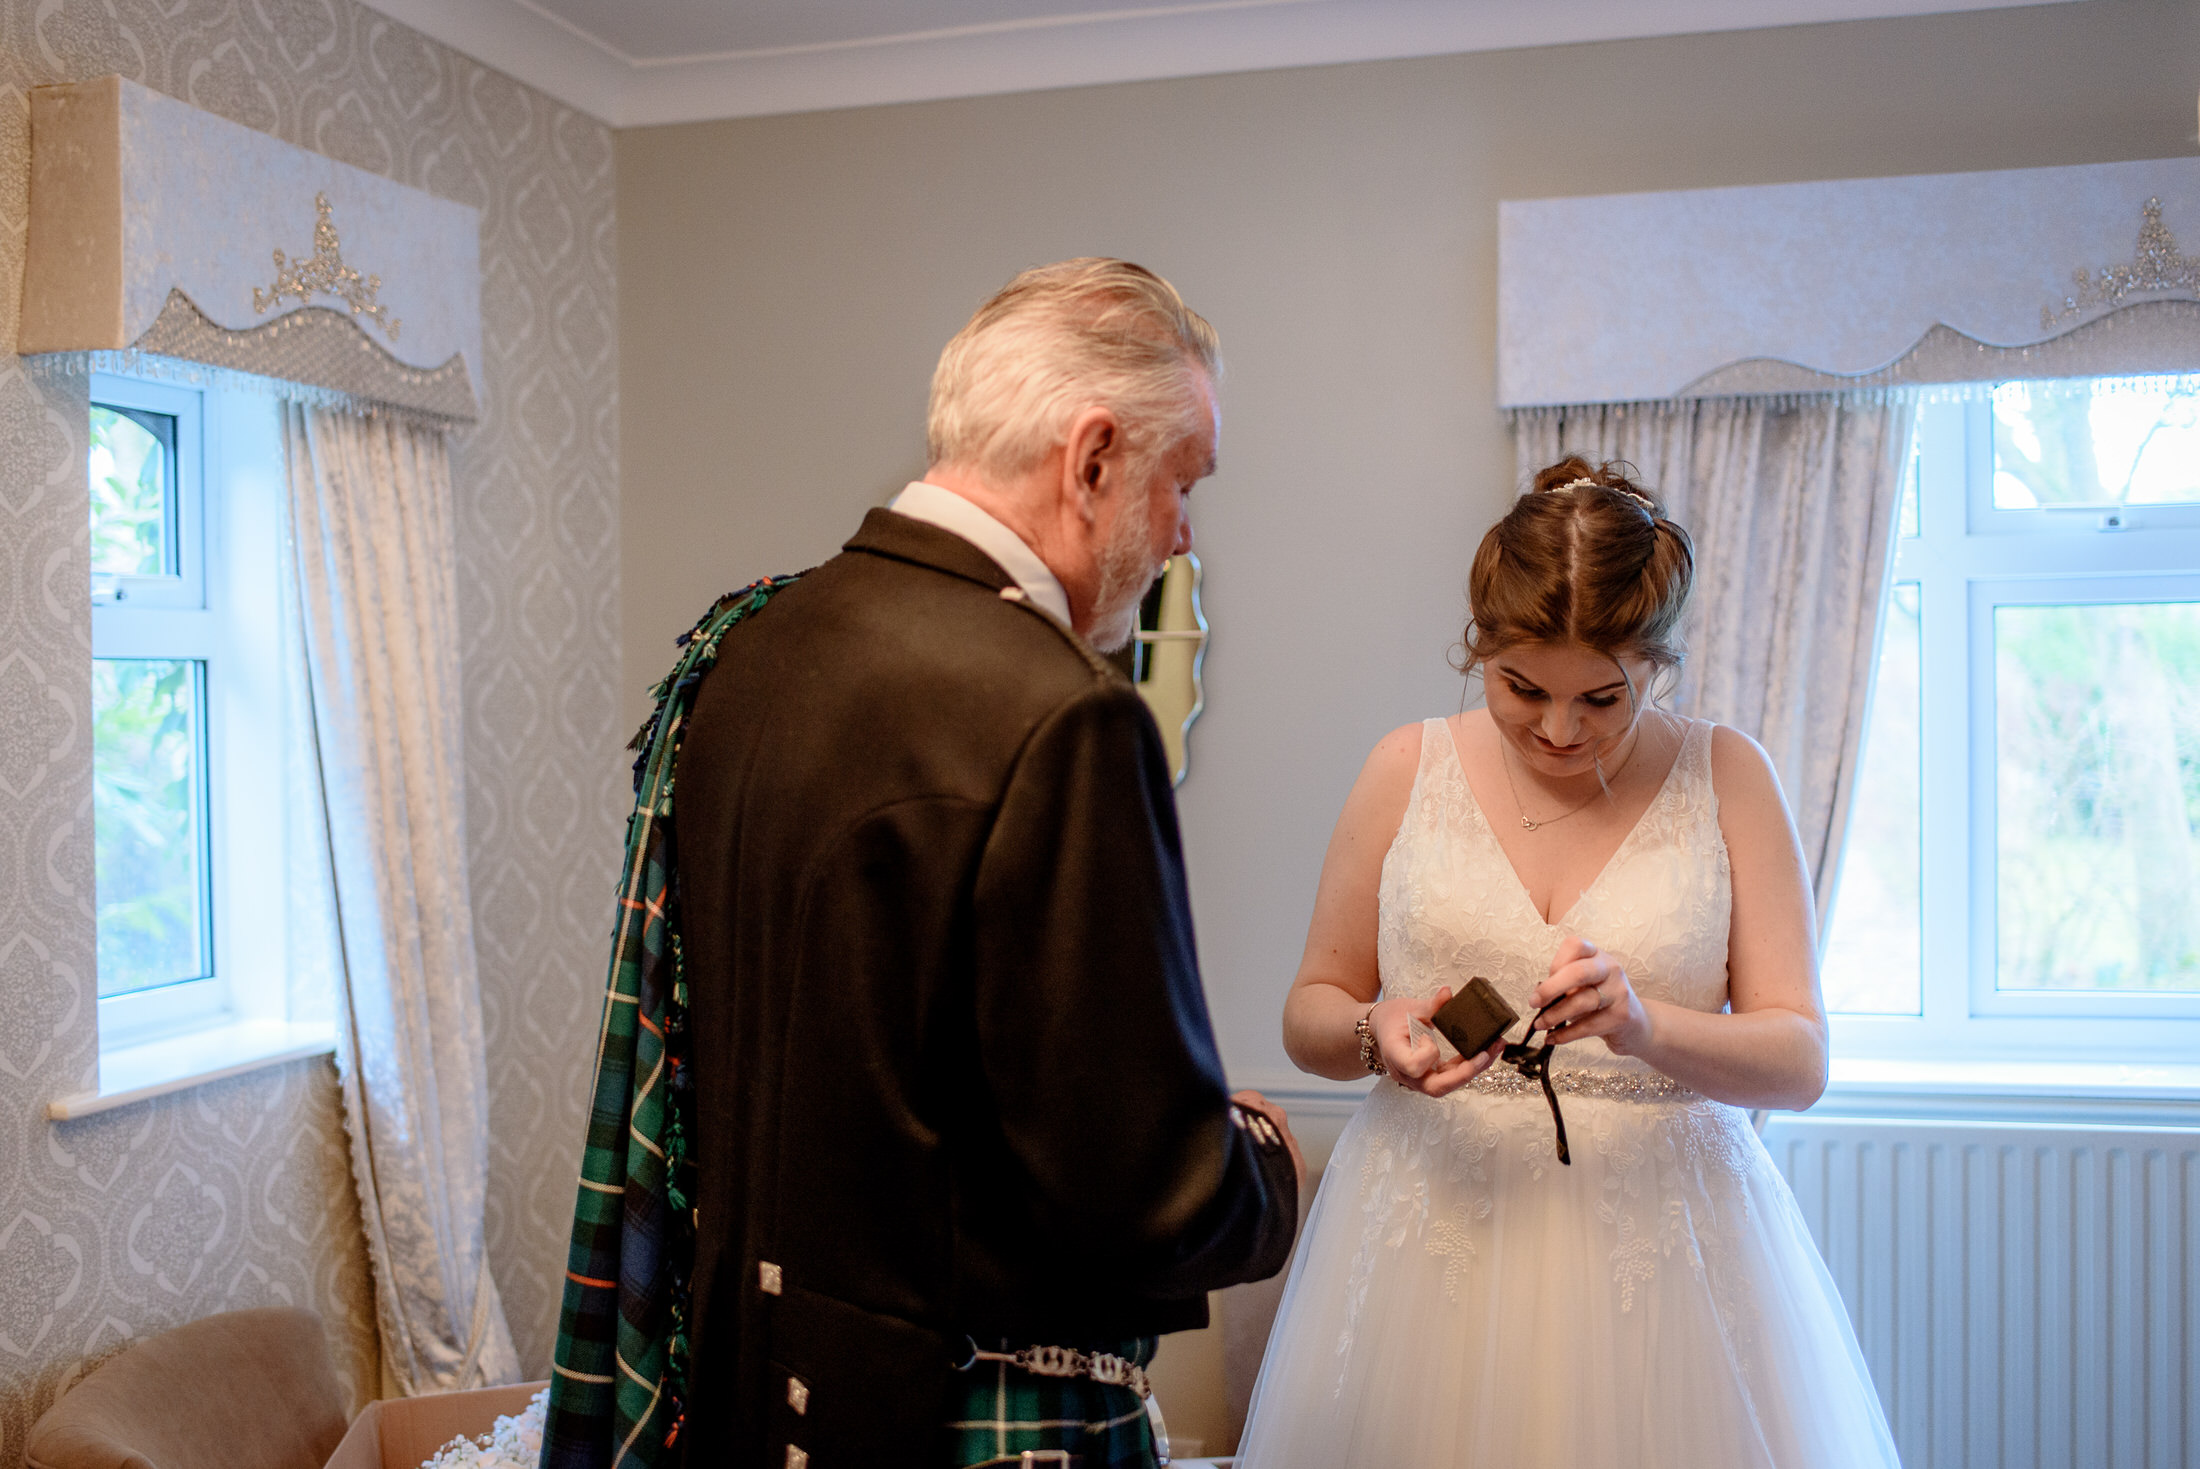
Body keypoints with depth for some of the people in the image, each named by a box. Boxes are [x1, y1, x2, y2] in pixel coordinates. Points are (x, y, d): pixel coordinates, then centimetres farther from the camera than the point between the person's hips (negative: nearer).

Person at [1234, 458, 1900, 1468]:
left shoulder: (1724, 777, 0)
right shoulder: (1408, 769, 1)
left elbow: (1799, 1060, -4)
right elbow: (1309, 1013, 7)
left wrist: (1647, 1028, -23)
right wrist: (1375, 1034, -16)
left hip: (1661, 1236, 0)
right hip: (1435, 1226, 1)